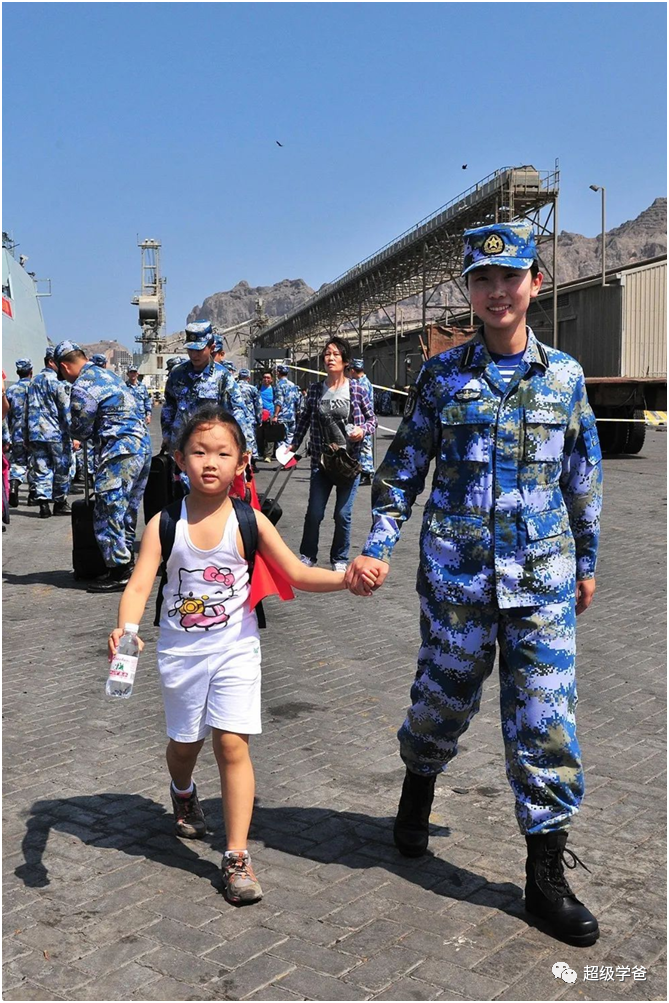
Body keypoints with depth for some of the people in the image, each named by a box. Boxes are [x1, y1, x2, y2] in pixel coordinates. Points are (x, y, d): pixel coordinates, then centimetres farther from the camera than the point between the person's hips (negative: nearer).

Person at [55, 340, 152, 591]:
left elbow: (81, 430, -4)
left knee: (108, 512, -3)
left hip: (119, 451, -10)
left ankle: (119, 573, 0)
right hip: (142, 444, 10)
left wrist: (76, 431, 19)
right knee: (127, 509, 18)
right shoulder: (108, 375, 17)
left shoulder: (82, 387, -11)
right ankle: (126, 559, 27)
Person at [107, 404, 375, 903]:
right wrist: (125, 628, -34)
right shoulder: (165, 524, -9)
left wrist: (346, 578, -25)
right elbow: (140, 585, -15)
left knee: (232, 744, -8)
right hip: (181, 650, 1)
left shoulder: (249, 522, -9)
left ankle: (237, 857, 2)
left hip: (235, 648, -1)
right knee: (185, 742, 17)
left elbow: (298, 573, -8)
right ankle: (184, 793, 53)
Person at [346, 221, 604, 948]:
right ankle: (417, 795, 45)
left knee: (546, 717, 1)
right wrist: (377, 546, -8)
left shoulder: (563, 375, 5)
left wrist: (586, 561, 15)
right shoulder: (443, 374, 1)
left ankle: (546, 878, 14)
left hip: (543, 574, 1)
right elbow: (403, 470, 3)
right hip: (457, 569, -1)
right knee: (444, 695, 13)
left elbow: (582, 477, 12)